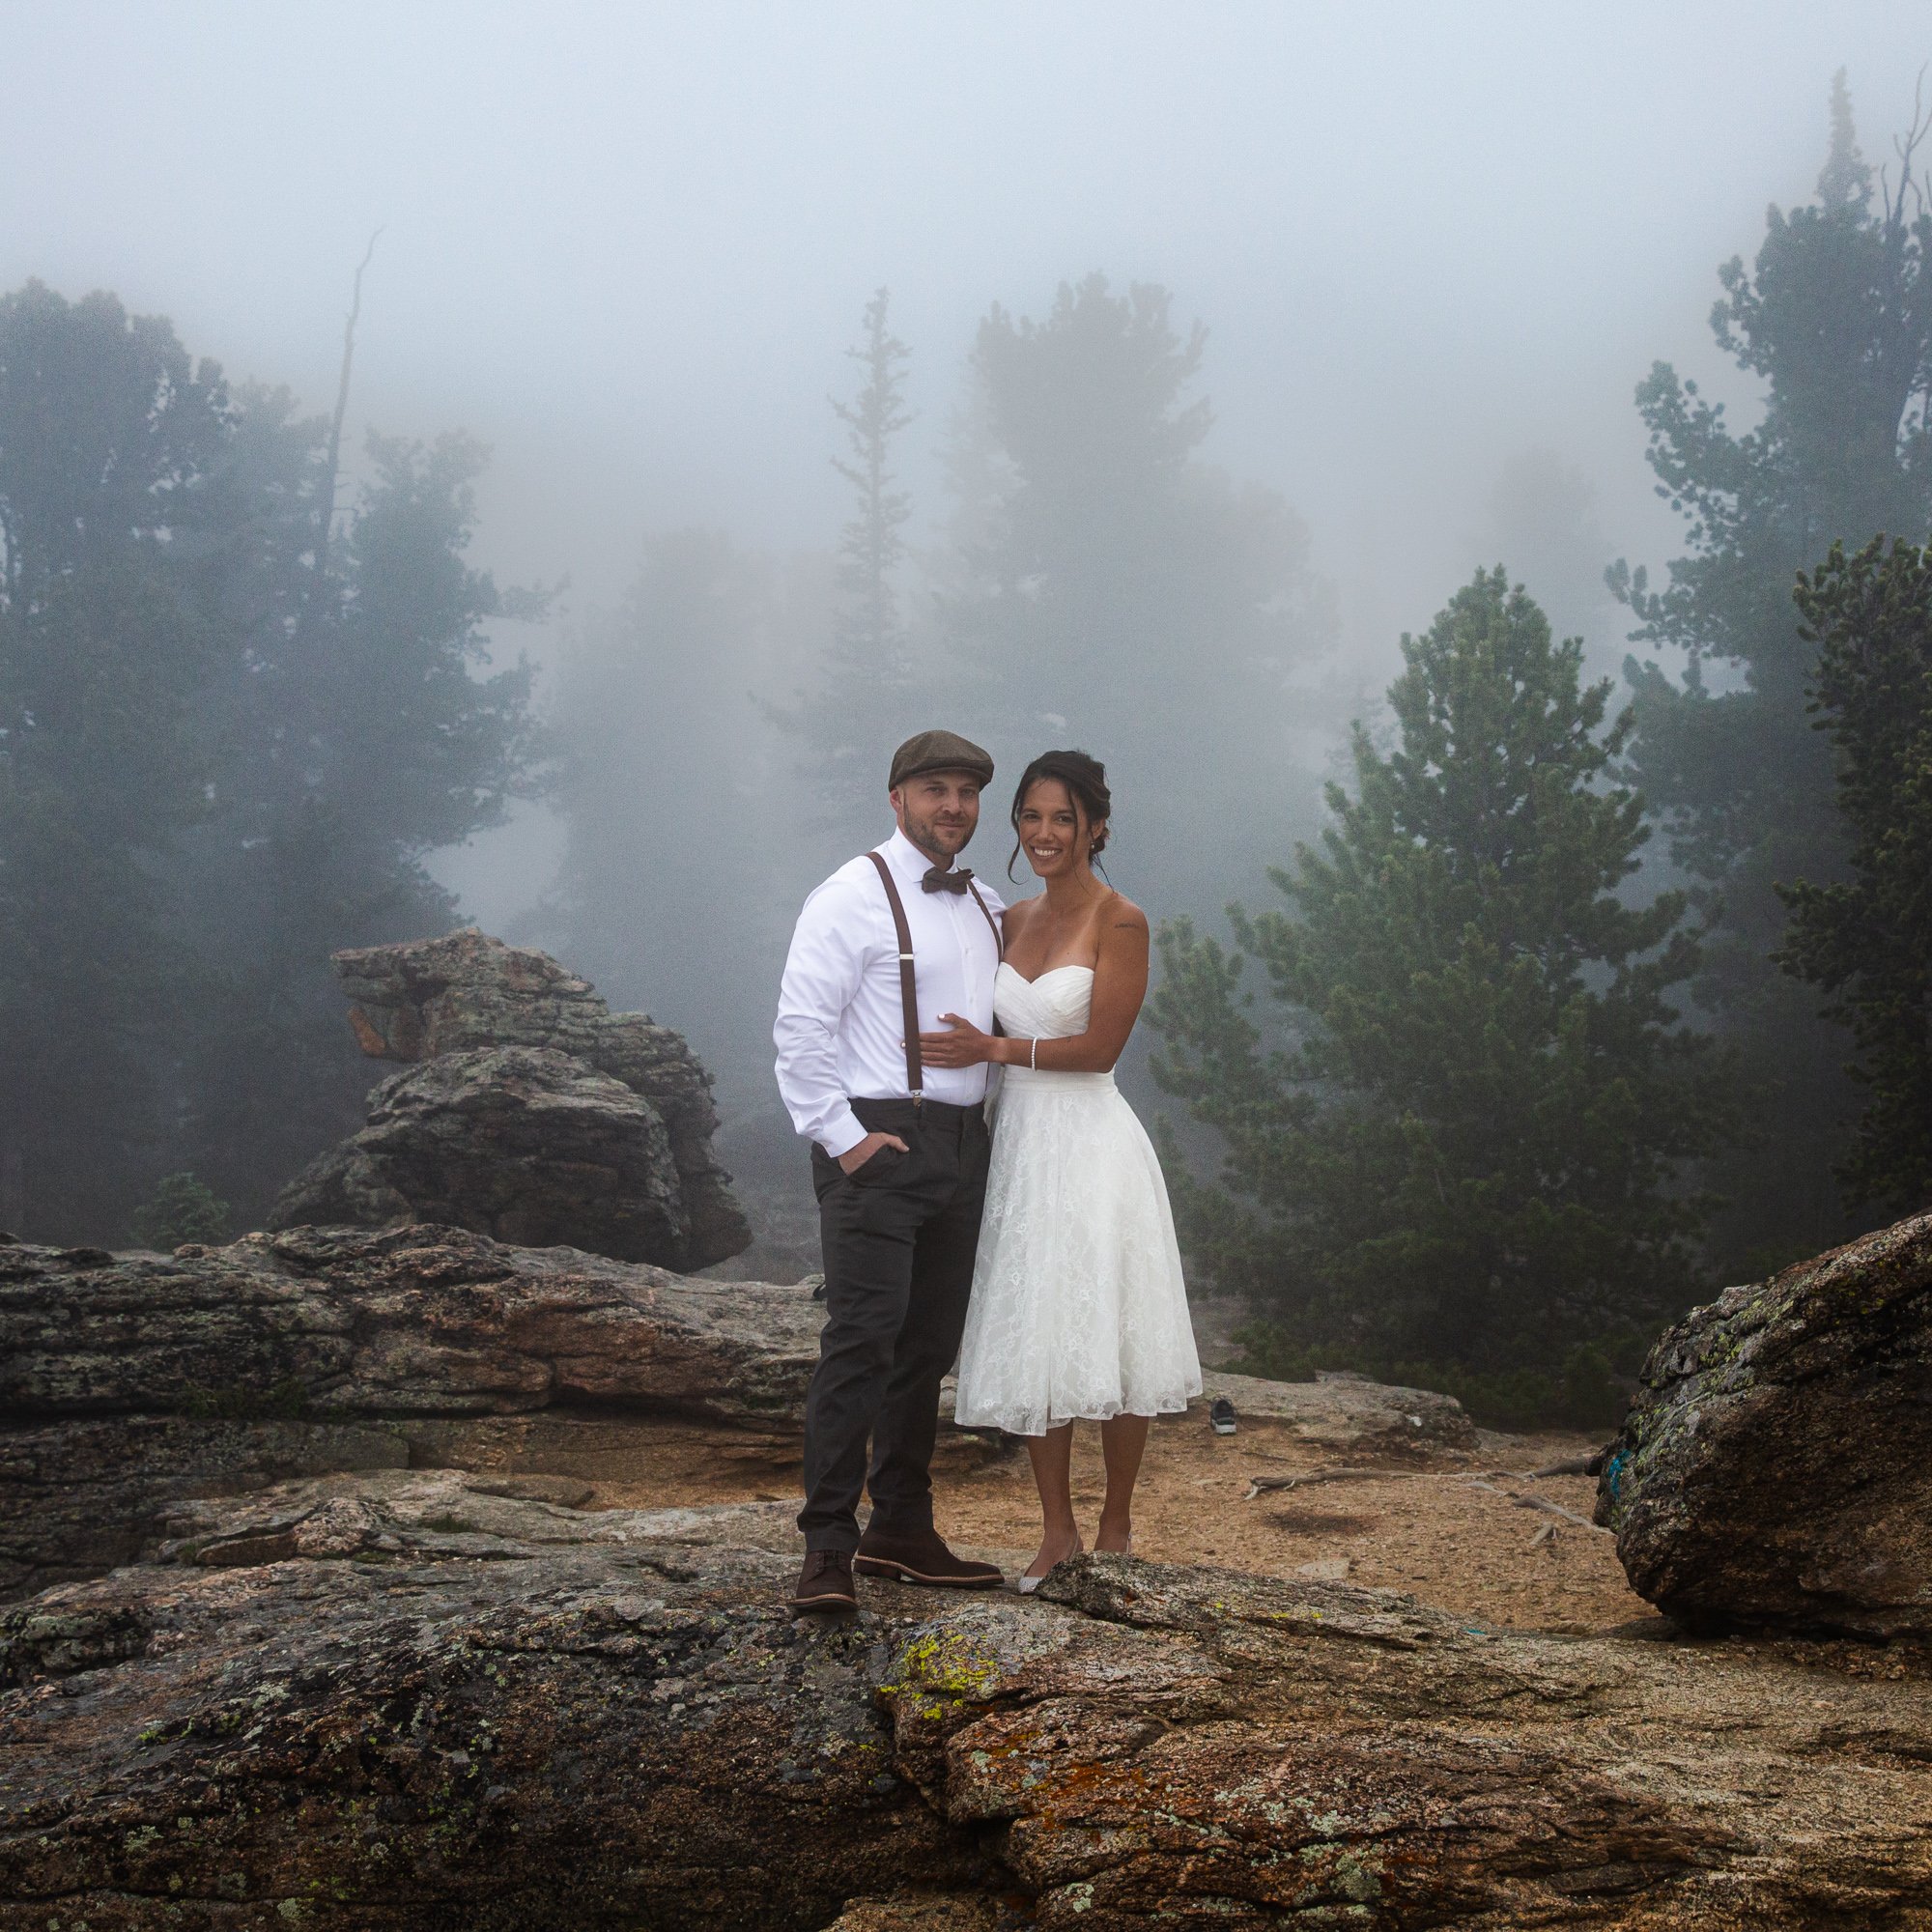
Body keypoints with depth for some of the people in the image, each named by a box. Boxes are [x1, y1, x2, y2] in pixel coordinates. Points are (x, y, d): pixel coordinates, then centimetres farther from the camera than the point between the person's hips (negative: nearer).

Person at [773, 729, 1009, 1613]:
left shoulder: (987, 908, 17)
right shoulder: (856, 895, -6)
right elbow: (801, 1026, -11)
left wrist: (990, 1122, 13)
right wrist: (840, 1136, -14)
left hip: (960, 1145, 8)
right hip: (879, 1144, -7)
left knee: (929, 1345, 11)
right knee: (862, 1337, -14)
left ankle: (903, 1531, 20)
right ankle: (828, 1548, -13)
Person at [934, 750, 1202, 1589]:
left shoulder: (1120, 922, -7)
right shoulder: (1013, 922, 12)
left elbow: (1099, 1048, -13)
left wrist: (993, 1048, -13)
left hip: (1090, 1144, -6)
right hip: (1016, 1143, 6)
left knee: (1103, 1338, 0)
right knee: (1030, 1343, 7)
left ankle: (1116, 1525, 12)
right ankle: (1058, 1531, 14)